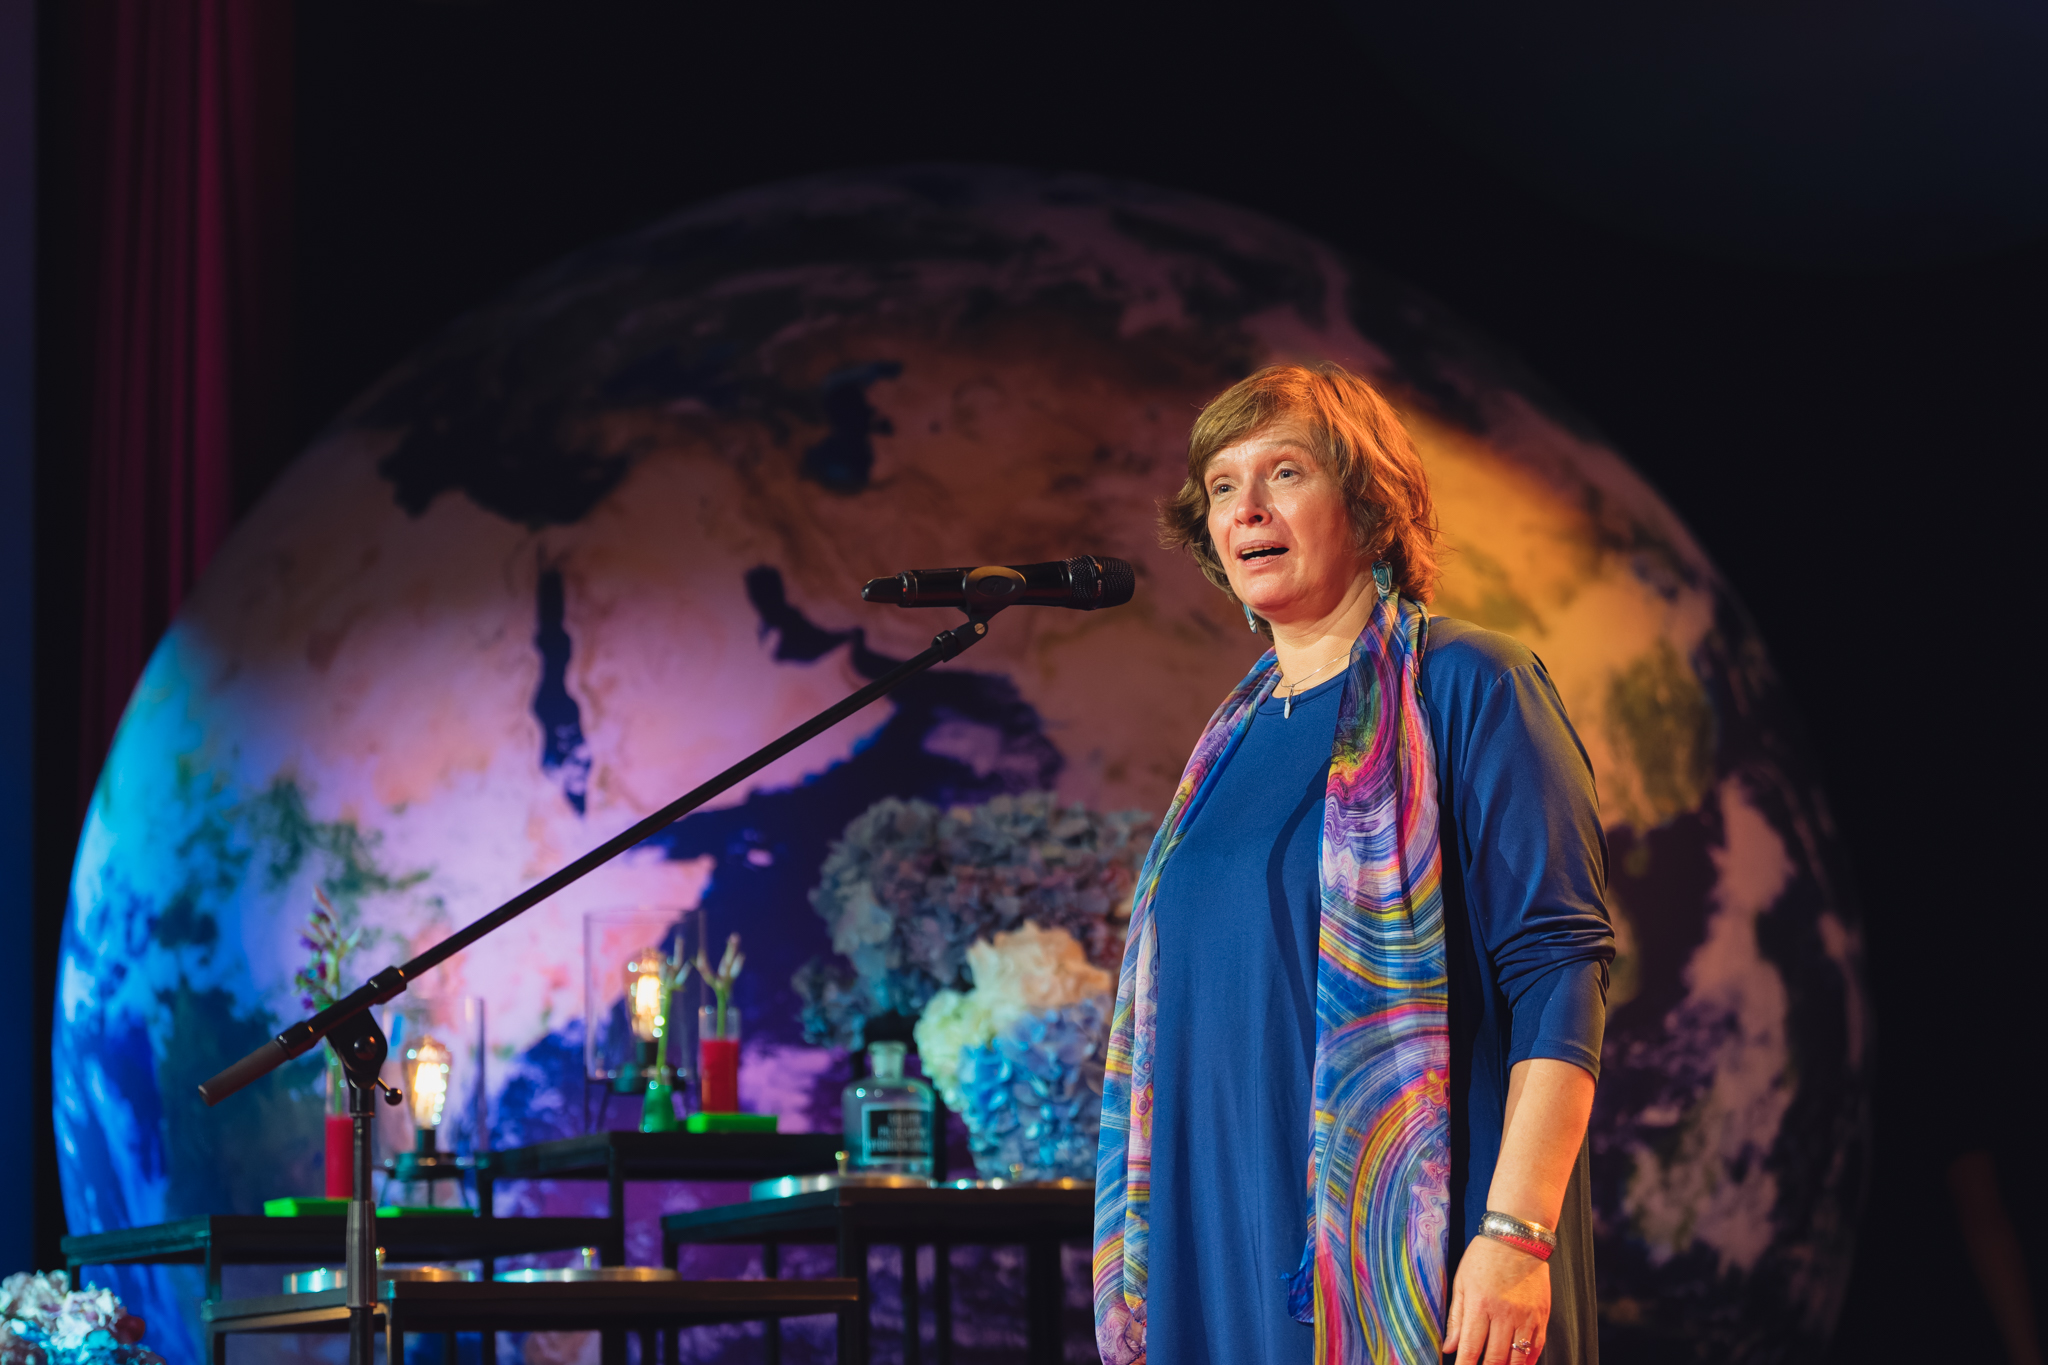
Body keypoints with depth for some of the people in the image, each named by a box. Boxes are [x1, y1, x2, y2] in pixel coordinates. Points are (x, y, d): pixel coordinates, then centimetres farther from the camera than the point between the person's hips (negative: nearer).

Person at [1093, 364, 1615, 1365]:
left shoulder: (1467, 687, -6)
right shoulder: (1237, 737, 16)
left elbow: (1559, 966, -14)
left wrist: (1515, 1234, -22)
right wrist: (1144, 1272, 17)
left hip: (1407, 1253, -6)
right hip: (1221, 1250, 6)